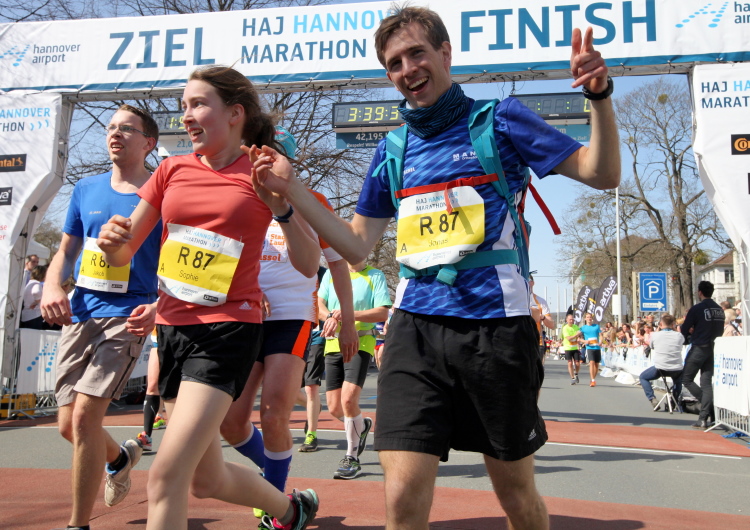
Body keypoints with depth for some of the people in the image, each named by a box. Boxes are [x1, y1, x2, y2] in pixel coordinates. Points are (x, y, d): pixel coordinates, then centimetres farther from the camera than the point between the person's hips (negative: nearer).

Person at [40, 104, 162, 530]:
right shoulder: (87, 189, 13)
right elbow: (66, 251, 18)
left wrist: (159, 306, -21)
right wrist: (52, 287, -3)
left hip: (127, 315, -5)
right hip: (79, 313, 6)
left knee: (85, 415, -15)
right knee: (68, 423, 8)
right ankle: (121, 457, 41)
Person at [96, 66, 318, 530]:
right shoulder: (173, 170, 8)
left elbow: (310, 260, -8)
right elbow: (122, 255, 10)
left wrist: (279, 204, -21)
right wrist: (112, 239, -13)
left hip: (228, 329, -6)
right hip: (172, 326, 6)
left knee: (167, 474, -16)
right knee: (206, 479, 17)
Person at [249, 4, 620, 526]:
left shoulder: (498, 120, 4)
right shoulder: (392, 150, 14)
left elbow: (602, 174, 0)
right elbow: (357, 245, 16)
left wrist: (599, 93, -17)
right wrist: (292, 190, 7)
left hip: (495, 323, -2)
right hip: (415, 327, 3)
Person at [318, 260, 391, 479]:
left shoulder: (375, 276, 4)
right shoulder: (330, 274, 15)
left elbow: (383, 313, -6)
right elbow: (319, 305, 5)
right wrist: (331, 317, -18)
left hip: (360, 343, -4)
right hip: (333, 344, 4)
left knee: (348, 398, -20)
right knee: (334, 408, 4)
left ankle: (351, 457, -2)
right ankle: (361, 426, 38)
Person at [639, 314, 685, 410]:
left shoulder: (655, 335, -5)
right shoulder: (679, 335, -1)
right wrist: (674, 329, 17)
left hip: (660, 368, -3)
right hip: (677, 369, 3)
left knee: (643, 377, 23)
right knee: (678, 381, 38)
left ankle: (653, 400, 7)